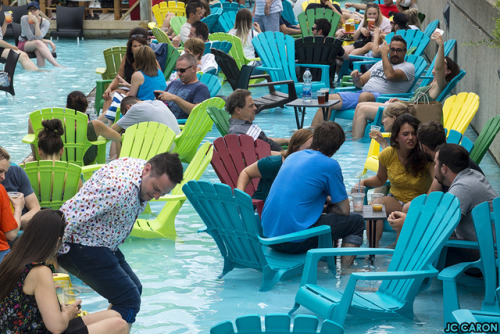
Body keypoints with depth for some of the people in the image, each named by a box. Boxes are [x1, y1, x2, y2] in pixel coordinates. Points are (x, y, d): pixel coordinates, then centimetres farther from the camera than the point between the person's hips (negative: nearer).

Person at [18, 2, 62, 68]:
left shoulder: (45, 22, -9)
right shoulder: (24, 19, -14)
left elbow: (38, 37, -25)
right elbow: (31, 38, -17)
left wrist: (36, 22, -31)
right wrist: (49, 42, -20)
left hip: (37, 45, 2)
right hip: (23, 44, -2)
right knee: (38, 43, -35)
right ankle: (57, 66, -47)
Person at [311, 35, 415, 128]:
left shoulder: (408, 67, 8)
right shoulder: (380, 63, 29)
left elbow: (390, 75, -14)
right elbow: (361, 83, 28)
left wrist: (384, 54, -2)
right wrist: (356, 78, 3)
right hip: (360, 93, 7)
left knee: (365, 96, -41)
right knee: (329, 99, -10)